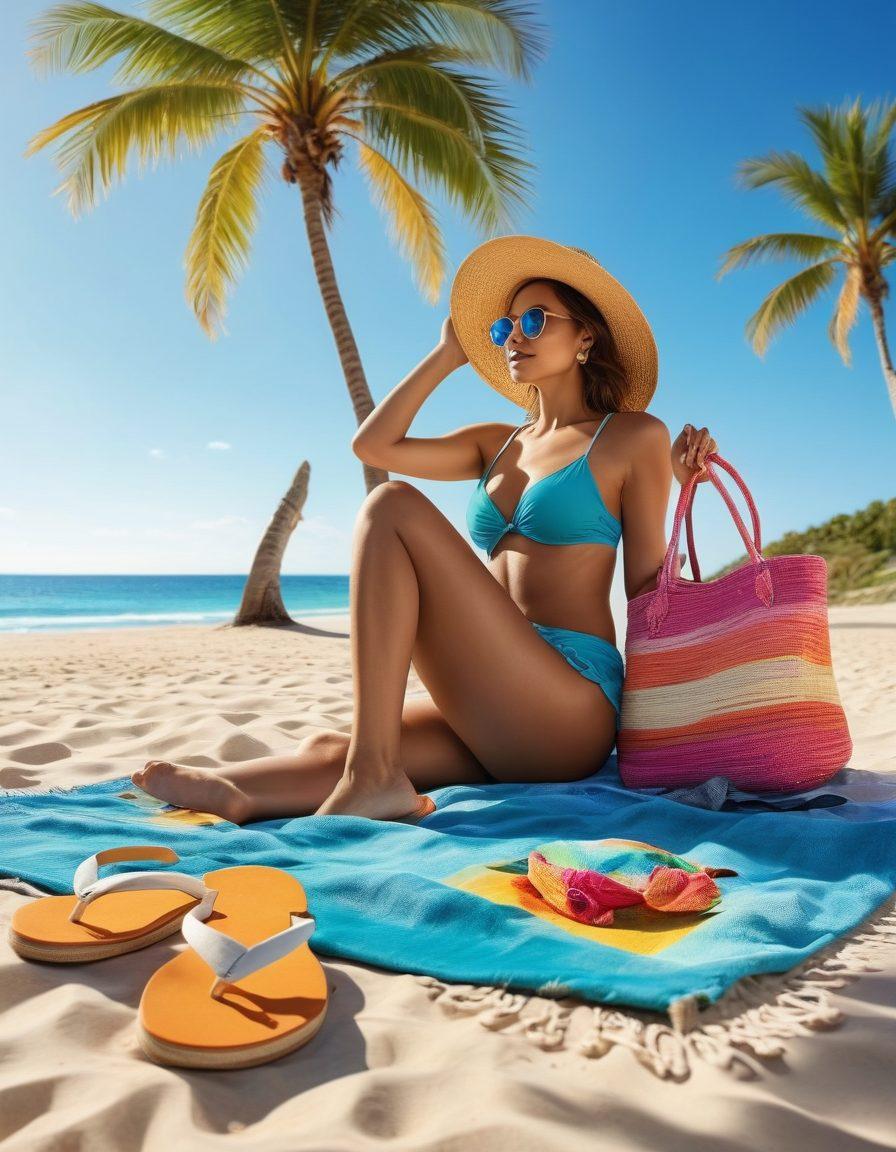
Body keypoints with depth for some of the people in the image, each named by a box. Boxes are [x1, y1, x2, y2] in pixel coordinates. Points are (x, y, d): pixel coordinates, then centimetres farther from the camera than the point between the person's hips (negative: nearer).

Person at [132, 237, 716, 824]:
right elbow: (372, 444, 9)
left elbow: (648, 588, 3)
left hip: (571, 707, -6)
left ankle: (370, 777, -26)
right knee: (329, 750, -16)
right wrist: (448, 354, 18)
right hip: (498, 714, 6)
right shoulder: (498, 444, 21)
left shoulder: (634, 435, 5)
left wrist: (679, 488, -10)